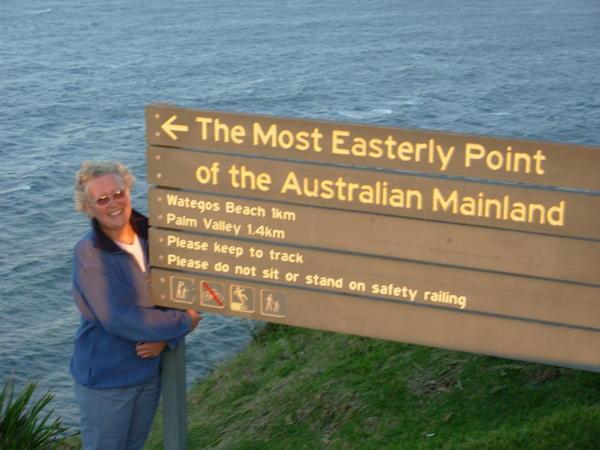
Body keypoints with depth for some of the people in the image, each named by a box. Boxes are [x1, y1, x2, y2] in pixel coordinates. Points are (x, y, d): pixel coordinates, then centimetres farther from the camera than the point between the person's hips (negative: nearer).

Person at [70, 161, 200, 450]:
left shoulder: (150, 236, -3)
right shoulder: (90, 254, -20)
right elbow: (118, 318, -26)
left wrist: (165, 337, -18)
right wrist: (183, 323, -17)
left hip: (150, 370, 6)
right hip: (106, 378, -6)